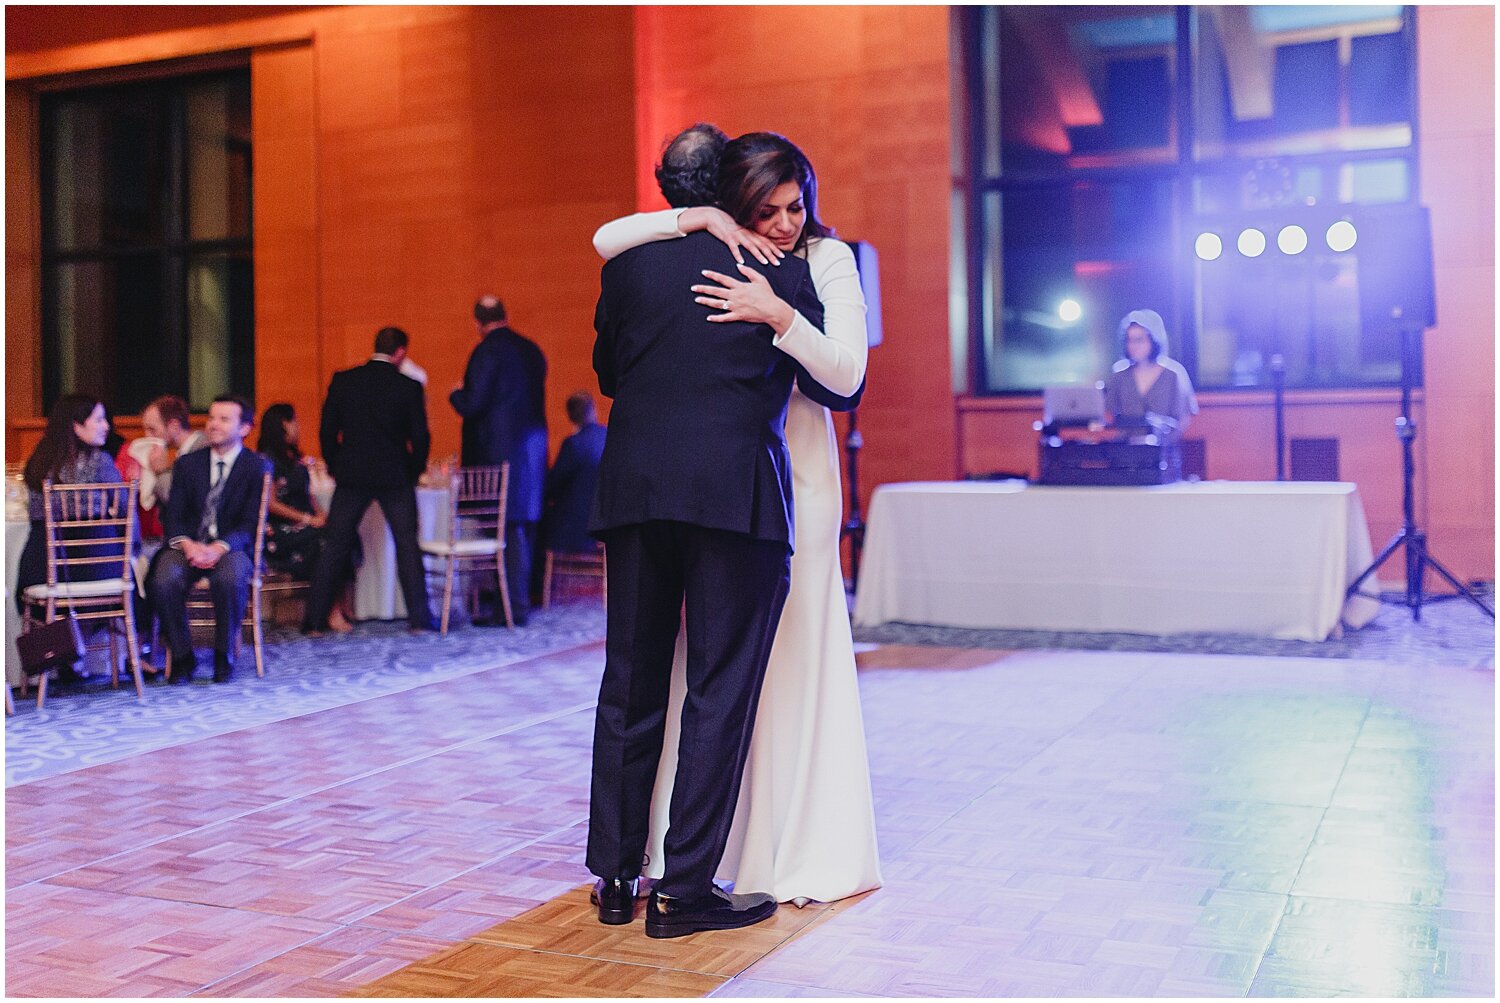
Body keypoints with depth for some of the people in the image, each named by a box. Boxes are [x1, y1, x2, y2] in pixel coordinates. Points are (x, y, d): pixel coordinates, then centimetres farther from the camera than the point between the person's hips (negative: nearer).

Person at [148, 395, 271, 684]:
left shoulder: (258, 467, 4)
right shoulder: (187, 463, 14)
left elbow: (251, 523, -4)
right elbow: (173, 516, 7)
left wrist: (219, 548, -22)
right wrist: (188, 544, -15)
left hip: (232, 548, -2)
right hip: (188, 545, 3)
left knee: (230, 579, -37)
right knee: (164, 581, -30)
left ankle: (224, 655, -15)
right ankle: (182, 657, -11)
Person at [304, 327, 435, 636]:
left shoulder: (342, 381, 1)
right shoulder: (409, 387, -5)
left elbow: (327, 431, 2)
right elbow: (420, 437, -4)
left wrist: (336, 468, 14)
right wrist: (414, 472, 11)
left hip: (351, 476, 2)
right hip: (395, 476, -2)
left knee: (334, 546, 8)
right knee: (407, 545, 8)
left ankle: (314, 621, 8)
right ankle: (418, 618, 7)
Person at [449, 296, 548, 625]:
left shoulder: (487, 351, -12)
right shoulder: (531, 349, 10)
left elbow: (473, 404, -15)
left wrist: (456, 394, 6)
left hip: (500, 450, -8)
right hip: (534, 446, 8)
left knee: (509, 526, -5)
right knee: (525, 521, 15)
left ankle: (515, 606, -4)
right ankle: (523, 594, 24)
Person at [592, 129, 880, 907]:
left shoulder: (827, 259, -2)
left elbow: (847, 374, -13)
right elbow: (606, 239, -6)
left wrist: (777, 316, -27)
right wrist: (704, 220, -16)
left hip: (792, 472, -2)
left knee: (791, 657, -1)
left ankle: (804, 850, 10)